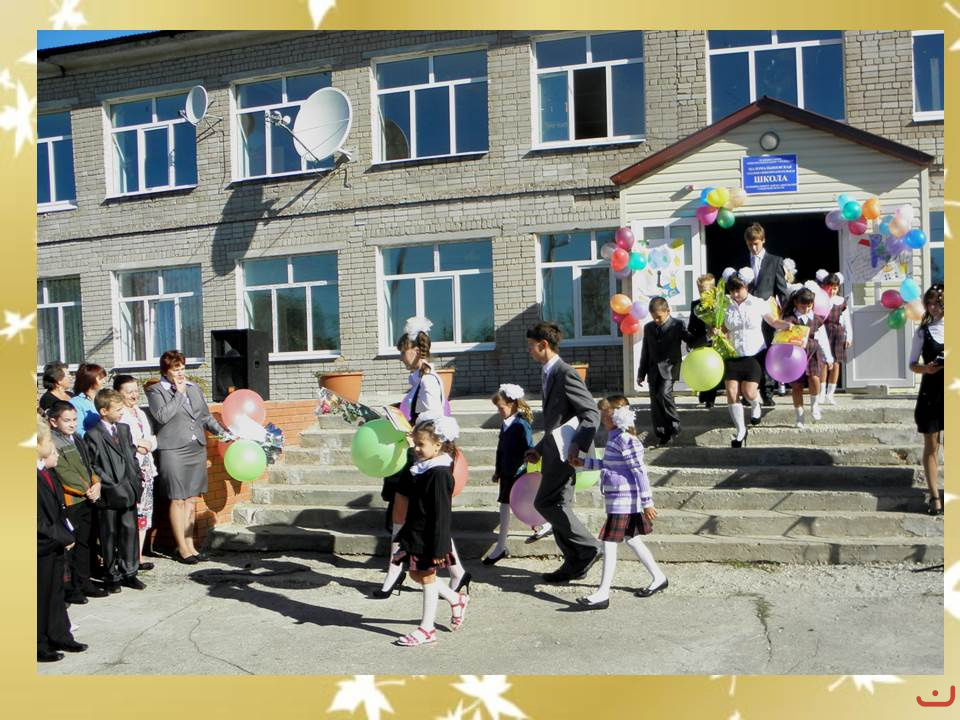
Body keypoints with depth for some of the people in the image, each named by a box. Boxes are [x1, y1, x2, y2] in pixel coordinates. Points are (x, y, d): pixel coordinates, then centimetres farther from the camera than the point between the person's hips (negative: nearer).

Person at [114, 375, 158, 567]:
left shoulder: (140, 413, 17)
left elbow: (152, 439, 20)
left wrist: (147, 444, 0)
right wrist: (136, 447, -14)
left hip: (146, 467, 8)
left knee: (144, 510, 9)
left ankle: (139, 554, 17)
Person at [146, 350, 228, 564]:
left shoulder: (194, 388, 16)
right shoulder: (155, 390, 0)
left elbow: (206, 416, 20)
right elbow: (162, 416, -16)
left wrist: (222, 432, 7)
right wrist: (179, 393, -8)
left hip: (197, 449, 5)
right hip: (172, 451, -5)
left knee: (191, 499, 9)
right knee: (178, 500, -1)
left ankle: (190, 544, 17)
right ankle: (182, 548, 8)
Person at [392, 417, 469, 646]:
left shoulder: (440, 474, -21)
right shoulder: (422, 469, 7)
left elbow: (441, 515, -22)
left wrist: (437, 549, -22)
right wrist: (407, 534, 22)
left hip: (430, 537, -9)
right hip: (417, 534, 9)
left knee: (427, 577, 2)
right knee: (417, 574, 18)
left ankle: (427, 629, 17)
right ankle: (456, 599, 35)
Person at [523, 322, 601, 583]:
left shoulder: (566, 374, -14)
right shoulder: (550, 374, 17)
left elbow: (592, 413, -20)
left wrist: (578, 446, -28)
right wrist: (539, 449, 21)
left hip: (566, 452, -10)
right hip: (555, 452, 10)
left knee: (546, 503, -10)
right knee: (557, 506, 11)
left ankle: (588, 548, -1)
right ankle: (575, 564, 19)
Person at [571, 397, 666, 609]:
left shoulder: (624, 439, -19)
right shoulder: (616, 437, 12)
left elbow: (639, 471, -20)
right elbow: (608, 464, 26)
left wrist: (647, 502, -20)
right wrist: (585, 463, 25)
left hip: (623, 500, -10)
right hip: (624, 501, 10)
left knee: (609, 543, -8)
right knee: (632, 540, 19)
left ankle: (603, 593, -4)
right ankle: (658, 577, 33)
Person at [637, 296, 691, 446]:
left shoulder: (677, 325, -1)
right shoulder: (648, 327, 10)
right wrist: (641, 373, 14)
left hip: (669, 367, -4)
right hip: (654, 370, 4)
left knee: (664, 394, -22)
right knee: (655, 403, 2)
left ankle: (674, 426, -3)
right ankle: (662, 435, 10)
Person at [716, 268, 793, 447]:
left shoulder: (758, 304, -3)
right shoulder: (727, 307, 2)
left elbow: (772, 321, 7)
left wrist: (786, 325, -13)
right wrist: (717, 332, -9)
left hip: (755, 354, -2)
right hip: (733, 355, 2)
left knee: (748, 392, -12)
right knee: (732, 393, -6)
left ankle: (756, 406, 28)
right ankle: (740, 430, 10)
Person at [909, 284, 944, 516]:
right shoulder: (923, 331, 2)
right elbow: (913, 364, 5)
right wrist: (926, 368, -16)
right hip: (931, 393, 0)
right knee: (931, 446, 3)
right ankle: (935, 496, 8)